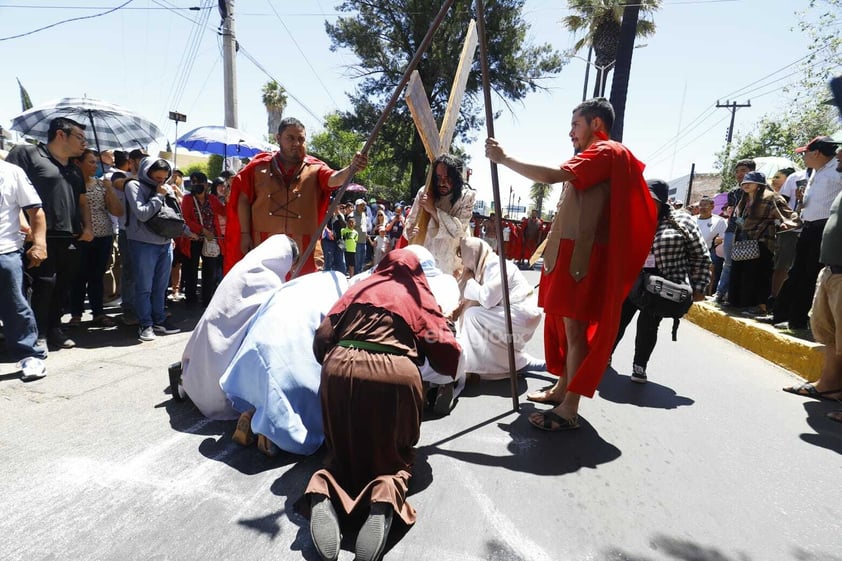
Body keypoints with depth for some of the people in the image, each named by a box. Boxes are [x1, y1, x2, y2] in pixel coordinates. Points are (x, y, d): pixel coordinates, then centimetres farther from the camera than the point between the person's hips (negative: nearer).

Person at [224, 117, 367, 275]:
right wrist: (245, 234, 2)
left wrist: (352, 168, -39)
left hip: (302, 251, 0)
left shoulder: (315, 169, 2)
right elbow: (243, 199, 8)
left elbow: (333, 178, -18)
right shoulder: (259, 166, 6)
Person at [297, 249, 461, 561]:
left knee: (344, 449, 23)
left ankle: (323, 492, -7)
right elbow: (448, 355, 14)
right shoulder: (420, 295, 18)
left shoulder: (359, 287, 22)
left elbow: (322, 338, 15)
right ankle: (386, 496, -11)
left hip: (340, 368, 2)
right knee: (397, 453, 20)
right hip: (395, 374, -2)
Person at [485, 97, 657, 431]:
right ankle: (562, 388, 25)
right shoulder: (597, 157, 25)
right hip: (570, 251, 10)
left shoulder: (605, 152, -7)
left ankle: (569, 411, -3)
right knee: (565, 323, 14)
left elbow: (553, 175, -22)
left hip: (582, 255, -10)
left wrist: (503, 159, -15)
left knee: (575, 327, -9)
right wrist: (549, 246, 21)